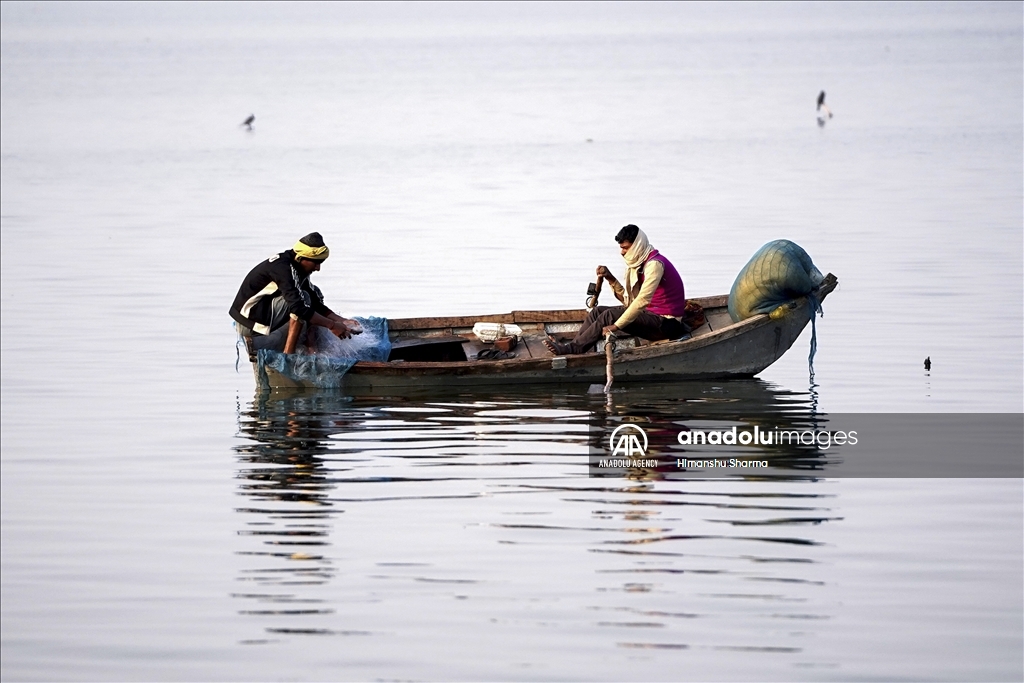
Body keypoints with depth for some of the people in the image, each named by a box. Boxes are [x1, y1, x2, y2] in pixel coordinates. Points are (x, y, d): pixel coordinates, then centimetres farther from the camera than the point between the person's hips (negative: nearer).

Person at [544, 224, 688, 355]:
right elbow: (629, 301, 11)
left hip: (665, 323, -9)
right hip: (652, 316, 9)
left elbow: (643, 300, -28)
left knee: (610, 315, -21)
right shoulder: (639, 263, 12)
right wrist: (610, 279, -2)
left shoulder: (655, 264, -19)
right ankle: (573, 346, -9)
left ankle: (571, 349, -16)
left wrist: (616, 326, -30)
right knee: (598, 311, 1)